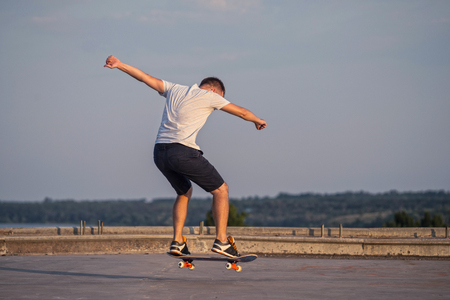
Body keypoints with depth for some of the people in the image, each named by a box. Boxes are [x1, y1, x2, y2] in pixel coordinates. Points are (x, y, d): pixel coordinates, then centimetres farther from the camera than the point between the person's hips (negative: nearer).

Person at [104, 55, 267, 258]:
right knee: (220, 190, 7)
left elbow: (146, 78, 20)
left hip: (160, 152, 7)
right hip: (183, 151, -7)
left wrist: (119, 65, 26)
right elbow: (242, 112, 17)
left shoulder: (173, 89, 21)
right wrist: (257, 121, 36)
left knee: (184, 192, 26)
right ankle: (221, 240, -3)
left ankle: (177, 242, 15)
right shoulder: (210, 96, 8)